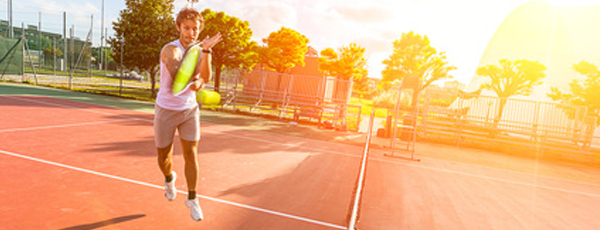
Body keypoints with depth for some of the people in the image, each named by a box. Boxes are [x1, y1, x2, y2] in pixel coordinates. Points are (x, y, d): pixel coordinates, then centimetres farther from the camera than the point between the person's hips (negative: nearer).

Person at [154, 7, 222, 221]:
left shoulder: (200, 50, -2)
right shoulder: (170, 49, -18)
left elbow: (205, 78, -20)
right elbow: (178, 77, -34)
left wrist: (206, 51, -28)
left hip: (189, 110, 3)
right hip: (166, 110, -2)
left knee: (191, 155, -2)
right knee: (164, 157, 11)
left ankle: (192, 199, 14)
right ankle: (169, 178, 46)